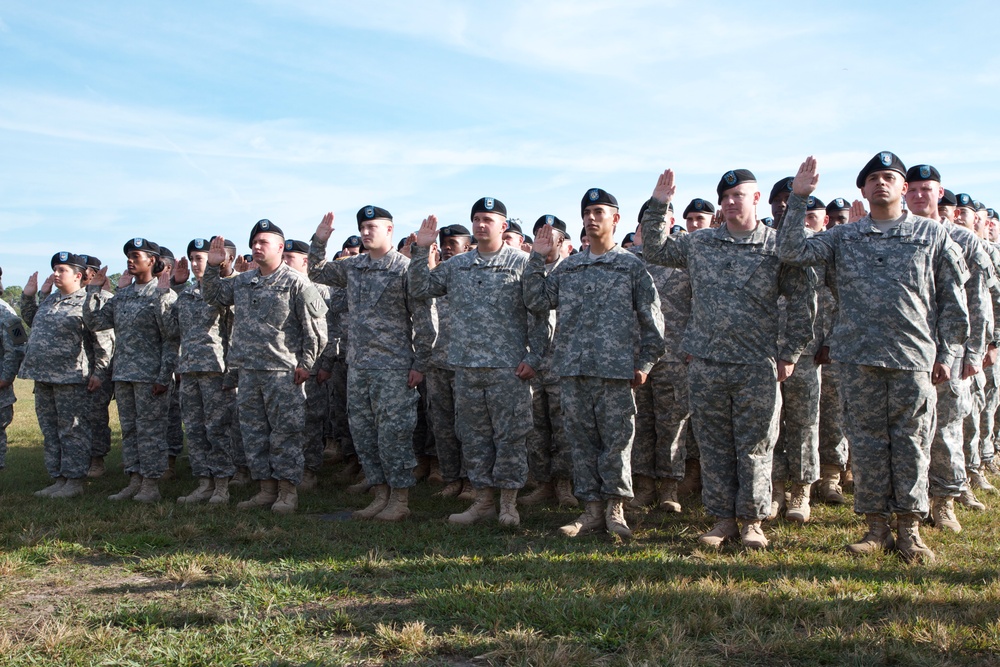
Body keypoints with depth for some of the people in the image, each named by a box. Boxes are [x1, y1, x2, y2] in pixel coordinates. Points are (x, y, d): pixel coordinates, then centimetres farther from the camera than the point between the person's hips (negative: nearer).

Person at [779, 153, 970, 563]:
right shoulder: (844, 237, 10)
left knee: (911, 445, 3)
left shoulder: (933, 236, 8)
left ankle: (909, 529, 15)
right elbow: (793, 252, -2)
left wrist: (948, 352, 2)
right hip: (859, 359, 1)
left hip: (914, 359, -1)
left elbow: (953, 299, 8)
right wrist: (799, 198, -5)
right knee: (866, 444, 5)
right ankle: (876, 526, 16)